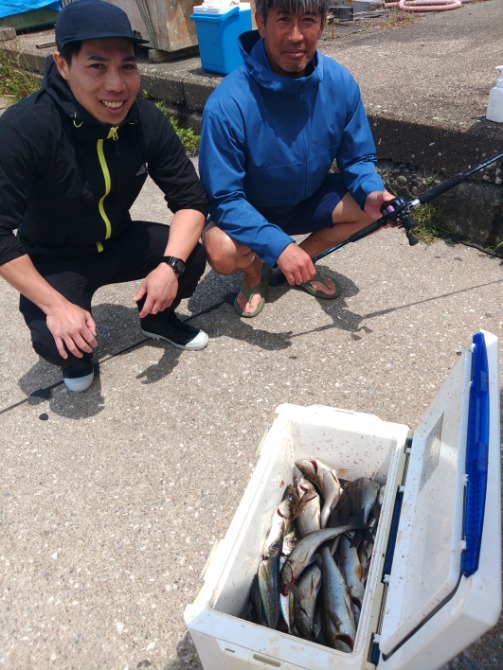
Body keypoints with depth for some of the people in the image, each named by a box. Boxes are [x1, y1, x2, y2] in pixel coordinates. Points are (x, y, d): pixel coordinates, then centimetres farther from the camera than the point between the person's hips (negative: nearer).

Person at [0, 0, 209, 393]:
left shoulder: (146, 119, -15)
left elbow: (191, 199, -12)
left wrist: (170, 265, -28)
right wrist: (55, 305, -29)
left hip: (120, 242, 4)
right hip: (53, 261, -3)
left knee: (193, 253, -20)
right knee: (58, 341, -29)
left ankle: (158, 318, 12)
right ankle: (77, 355, 11)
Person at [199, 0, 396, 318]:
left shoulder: (341, 82, -16)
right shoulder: (227, 103, -29)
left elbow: (358, 158, -6)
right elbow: (224, 197, -26)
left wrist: (372, 192, -28)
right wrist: (278, 245, -37)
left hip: (309, 201, 4)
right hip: (248, 210, -4)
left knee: (379, 205, -15)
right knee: (221, 250, -34)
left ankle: (304, 259, 9)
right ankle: (255, 271, 6)